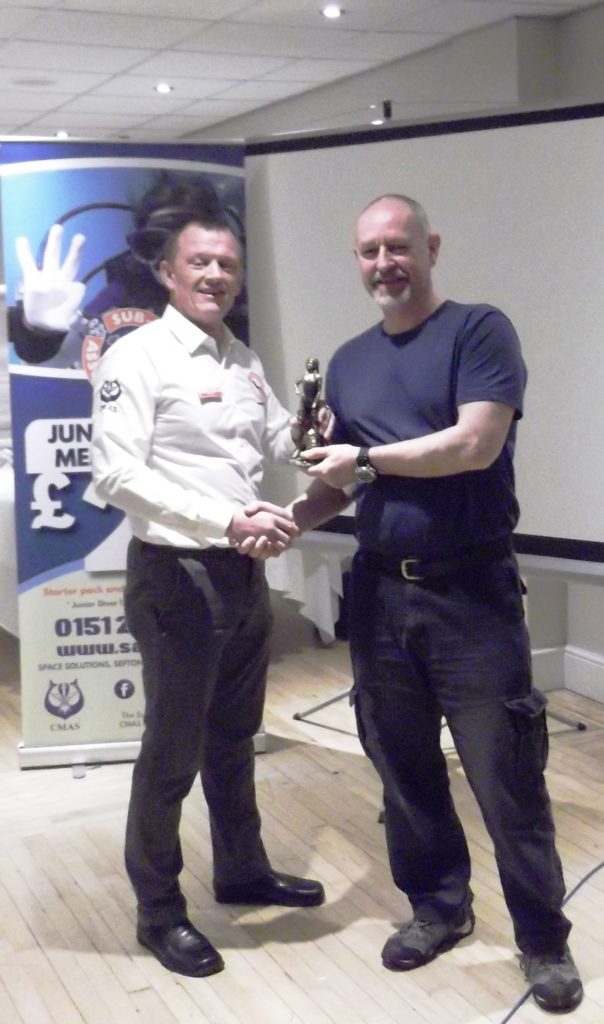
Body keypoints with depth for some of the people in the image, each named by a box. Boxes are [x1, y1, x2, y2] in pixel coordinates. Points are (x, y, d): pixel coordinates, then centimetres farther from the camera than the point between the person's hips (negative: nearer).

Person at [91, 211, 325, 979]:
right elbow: (116, 474, -22)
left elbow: (280, 440, 21)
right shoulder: (137, 357, -13)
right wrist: (227, 518, -28)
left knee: (235, 737, 21)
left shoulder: (244, 363, 11)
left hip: (244, 573, 8)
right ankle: (159, 911, 19)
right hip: (176, 576, -7)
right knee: (173, 751, 3)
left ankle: (242, 870, 39)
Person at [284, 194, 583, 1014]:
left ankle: (544, 939, 19)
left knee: (505, 777, 2)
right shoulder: (348, 361, 12)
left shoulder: (479, 331, -6)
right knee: (405, 768, 15)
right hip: (381, 592, 6)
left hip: (471, 592, -5)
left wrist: (365, 459, -11)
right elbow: (342, 482, 14)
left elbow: (476, 445, -18)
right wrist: (292, 516, -6)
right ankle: (438, 906, 34)